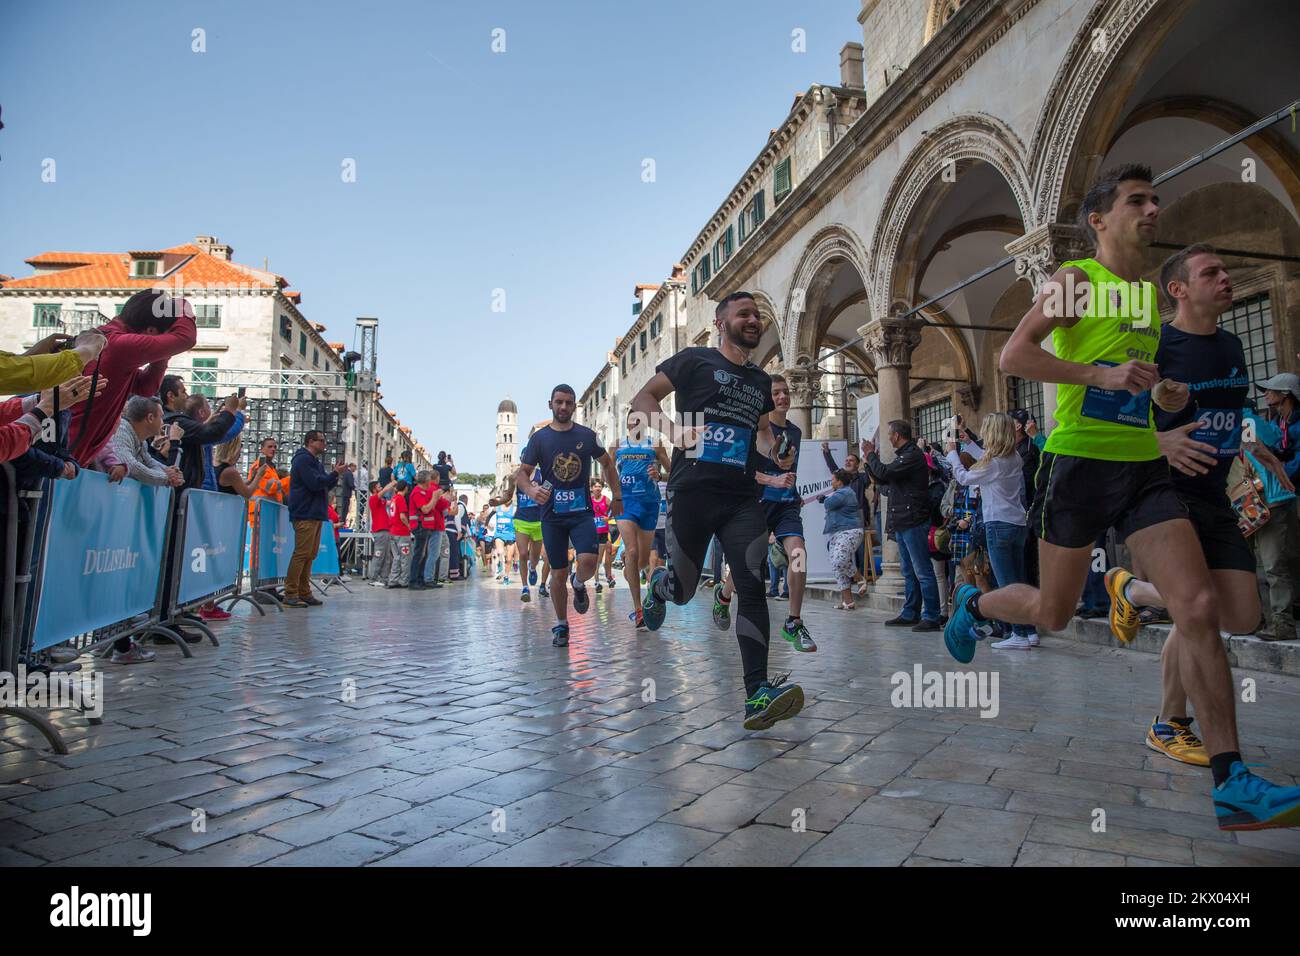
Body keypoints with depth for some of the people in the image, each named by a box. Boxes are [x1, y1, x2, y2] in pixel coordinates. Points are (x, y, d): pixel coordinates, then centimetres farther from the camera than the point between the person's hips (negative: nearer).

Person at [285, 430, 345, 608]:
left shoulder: (314, 461, 24)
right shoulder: (303, 459, -8)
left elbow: (324, 485, 22)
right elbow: (315, 483, -18)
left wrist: (335, 474, 7)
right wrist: (335, 473, -9)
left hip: (315, 515, 10)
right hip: (305, 515, -10)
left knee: (310, 555, 9)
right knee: (301, 553, -12)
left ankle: (304, 593, 12)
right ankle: (291, 594, -11)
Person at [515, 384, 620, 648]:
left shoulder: (587, 435, 4)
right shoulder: (539, 437, 1)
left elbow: (607, 462, 17)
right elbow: (522, 472, -1)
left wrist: (617, 496, 13)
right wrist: (531, 490, -23)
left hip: (582, 510, 0)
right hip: (552, 513, 0)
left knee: (588, 561, -20)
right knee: (558, 572, 4)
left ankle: (579, 583, 17)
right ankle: (561, 625, 22)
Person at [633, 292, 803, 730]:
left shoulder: (761, 381, 19)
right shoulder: (695, 360, 4)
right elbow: (642, 400, 2)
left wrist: (775, 453, 9)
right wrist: (675, 430, -16)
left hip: (742, 497, 4)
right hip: (692, 492, -4)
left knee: (752, 585, -13)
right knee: (683, 590, 4)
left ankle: (758, 694, -16)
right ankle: (660, 584, 42)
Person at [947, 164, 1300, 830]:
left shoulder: (1152, 291, 18)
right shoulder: (1074, 279, -4)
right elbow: (1013, 356, -17)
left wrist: (1161, 393, 11)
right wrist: (1102, 375, -25)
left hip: (1145, 465, 6)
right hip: (1080, 461, -6)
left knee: (1199, 609, -8)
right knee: (1052, 614, 6)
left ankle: (1232, 786, -3)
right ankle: (973, 605, 40)